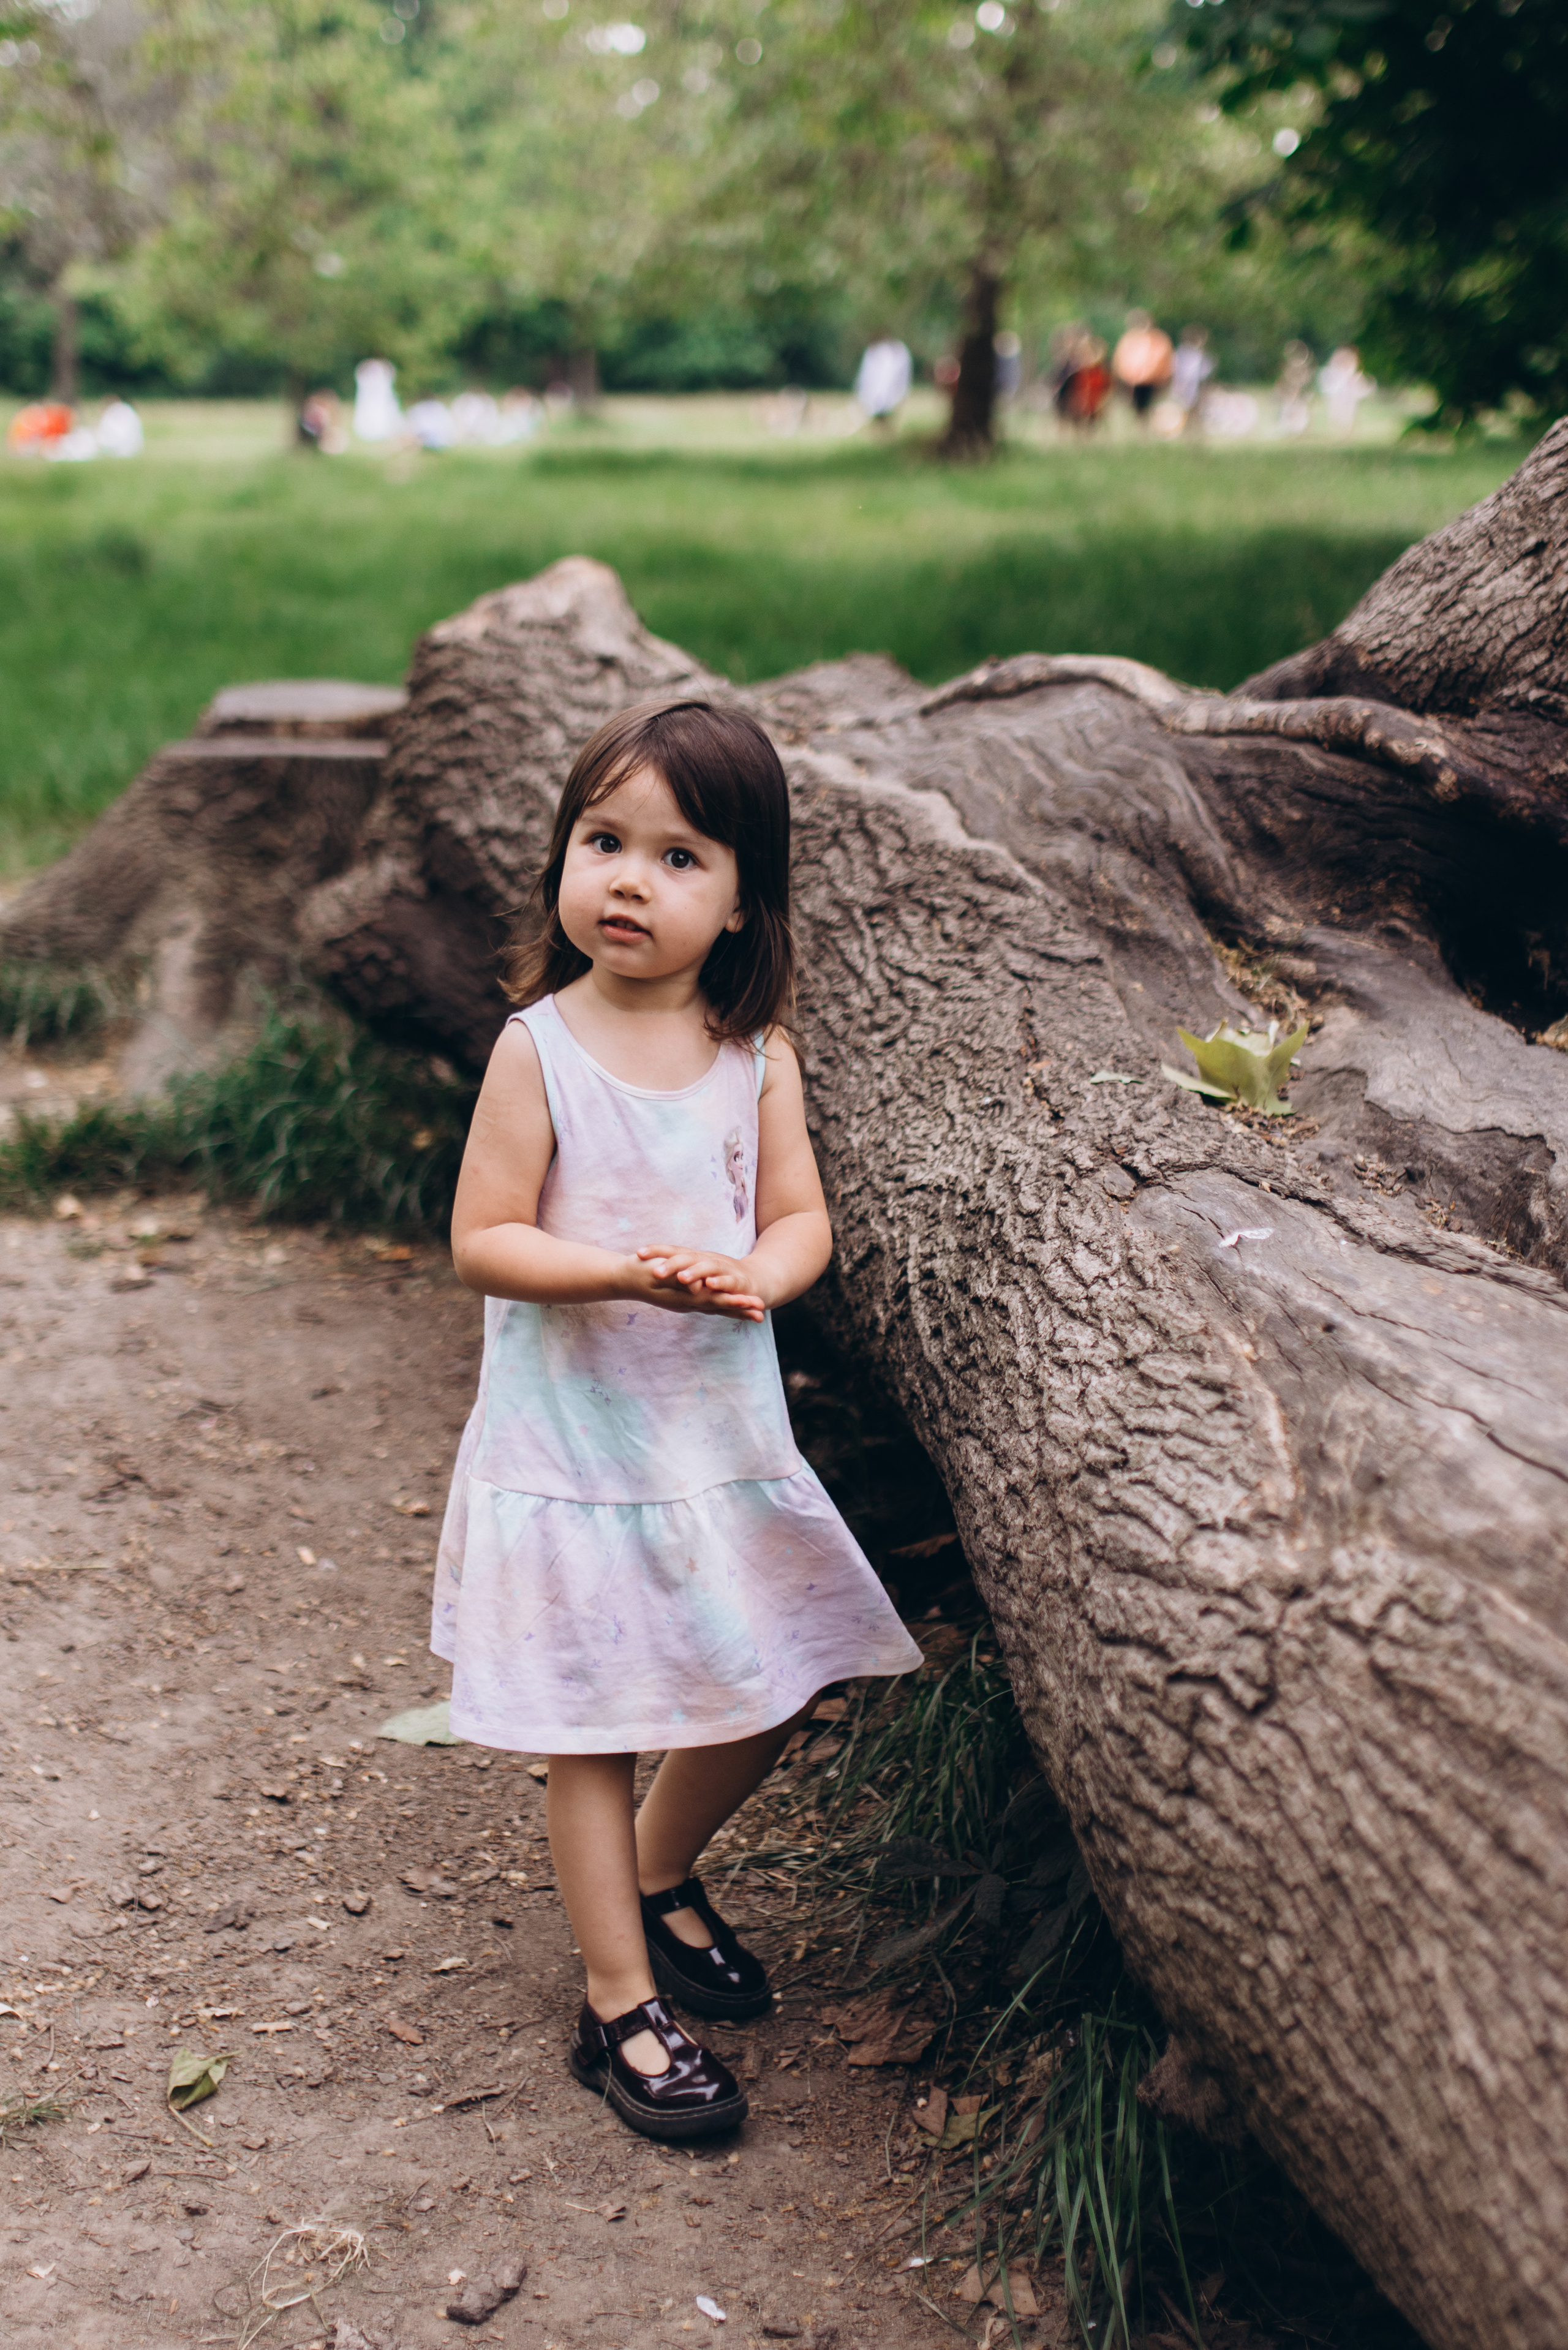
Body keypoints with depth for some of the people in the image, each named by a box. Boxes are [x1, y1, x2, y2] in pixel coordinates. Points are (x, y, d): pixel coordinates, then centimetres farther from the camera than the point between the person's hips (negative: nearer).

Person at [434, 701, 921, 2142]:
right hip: (573, 1451, -4)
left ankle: (661, 1875, 43)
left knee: (770, 1698, 15)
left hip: (723, 1436, 5)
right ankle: (621, 2004, 20)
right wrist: (625, 1273, -27)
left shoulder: (757, 1052, -2)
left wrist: (754, 1277, -23)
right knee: (589, 1733, 4)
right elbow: (483, 1240, -13)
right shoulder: (539, 1050, -12)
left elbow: (802, 1217, -1)